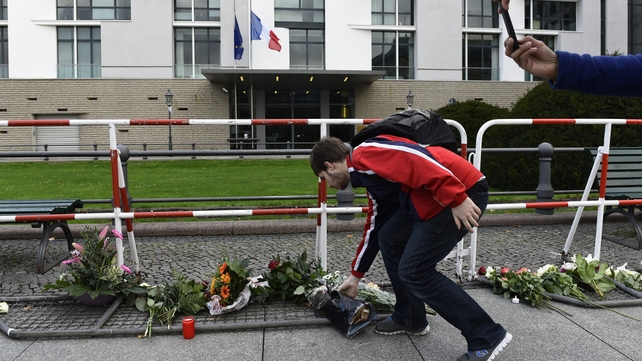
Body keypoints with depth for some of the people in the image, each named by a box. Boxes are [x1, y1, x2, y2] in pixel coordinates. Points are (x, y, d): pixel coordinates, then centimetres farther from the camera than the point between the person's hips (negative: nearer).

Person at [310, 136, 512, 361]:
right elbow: (375, 226, 30)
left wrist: (456, 199, -25)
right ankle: (409, 318, 28)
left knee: (414, 271, -5)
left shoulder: (366, 155, -7)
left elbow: (418, 161, -22)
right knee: (389, 238, 16)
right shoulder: (371, 175, 22)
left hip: (464, 193, -10)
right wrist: (355, 276, 37)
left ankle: (487, 337, 5)